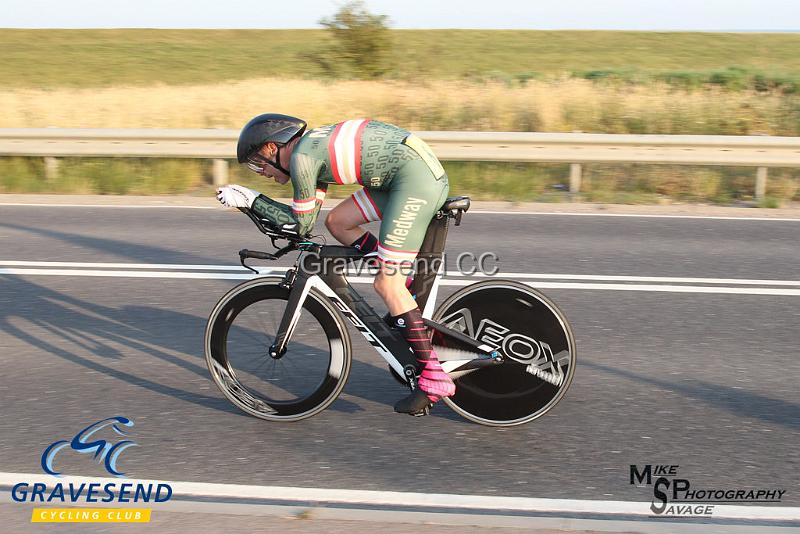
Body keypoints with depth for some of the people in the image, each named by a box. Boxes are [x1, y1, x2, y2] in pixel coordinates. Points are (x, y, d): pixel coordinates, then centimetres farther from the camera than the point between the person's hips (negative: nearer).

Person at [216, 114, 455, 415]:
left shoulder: (301, 156, -8)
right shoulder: (314, 147, 20)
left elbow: (302, 224, -1)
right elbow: (307, 219, 23)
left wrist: (250, 199, 4)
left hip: (417, 178, -10)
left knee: (386, 285, -7)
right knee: (337, 222, 15)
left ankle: (434, 378, -1)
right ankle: (406, 299, 16)